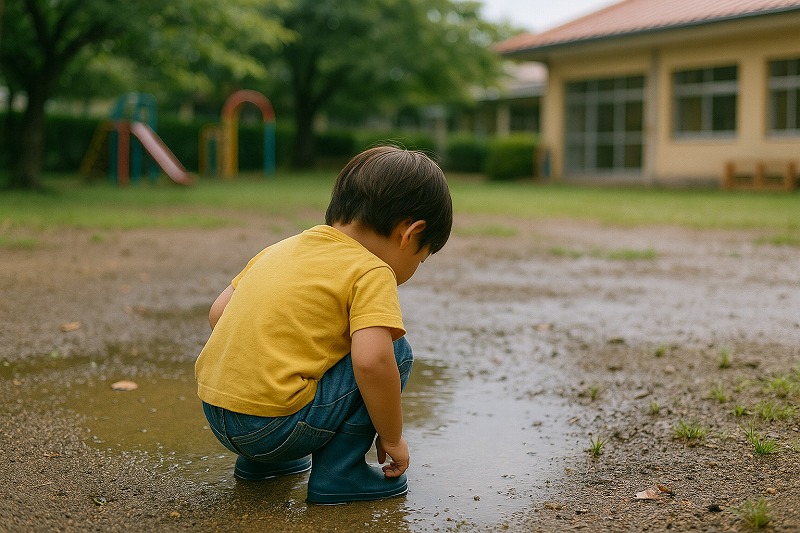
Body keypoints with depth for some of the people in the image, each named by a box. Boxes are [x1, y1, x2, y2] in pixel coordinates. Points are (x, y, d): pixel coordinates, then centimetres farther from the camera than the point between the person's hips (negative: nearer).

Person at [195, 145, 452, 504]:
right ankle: (336, 471, -1)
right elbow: (372, 361, -23)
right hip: (275, 421, -8)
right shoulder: (373, 273, -8)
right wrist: (392, 438, -8)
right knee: (393, 351, -2)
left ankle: (258, 461, 28)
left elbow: (218, 312, 17)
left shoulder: (283, 247, 15)